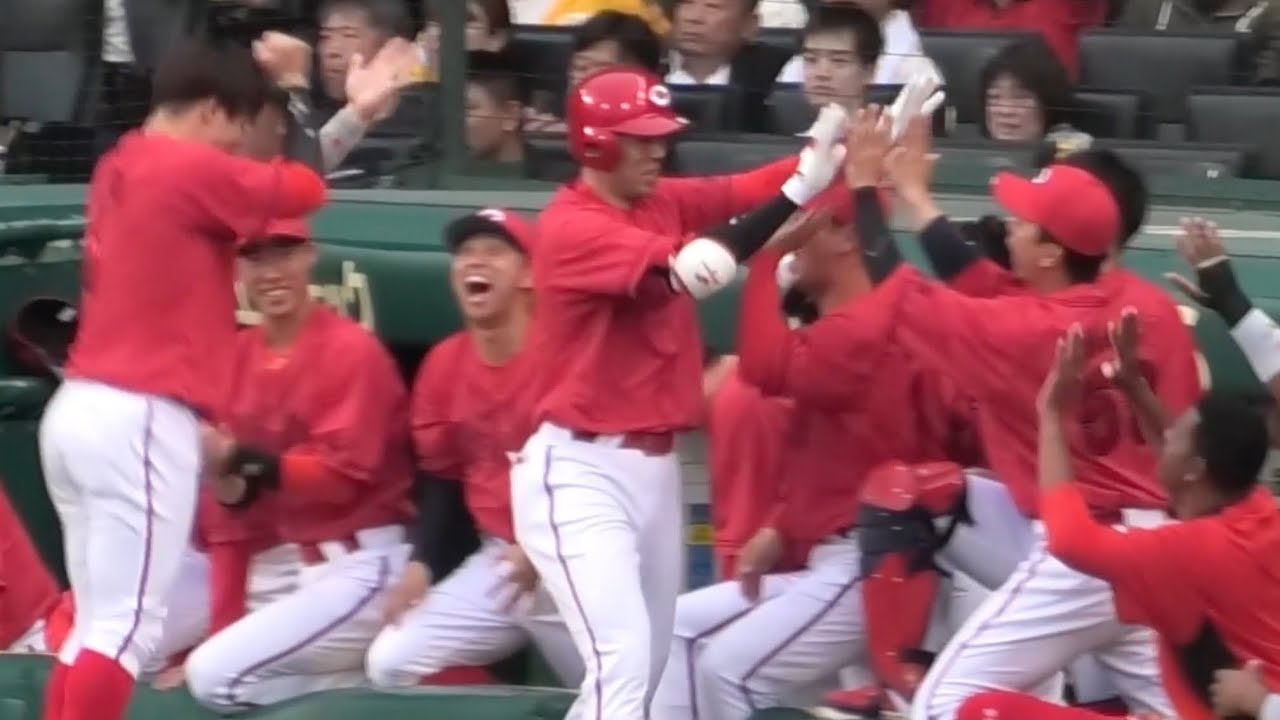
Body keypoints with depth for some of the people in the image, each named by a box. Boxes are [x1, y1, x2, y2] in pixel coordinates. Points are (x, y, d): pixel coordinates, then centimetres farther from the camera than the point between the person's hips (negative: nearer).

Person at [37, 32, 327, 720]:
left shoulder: (120, 166, 16)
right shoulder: (189, 169, -10)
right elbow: (304, 187, -10)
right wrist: (293, 86, 3)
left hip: (78, 407, 9)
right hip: (139, 420, -9)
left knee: (97, 624, 13)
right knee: (126, 627, -8)